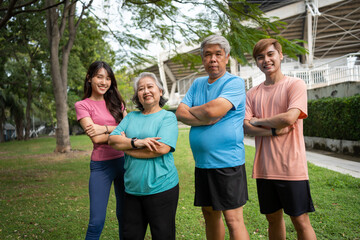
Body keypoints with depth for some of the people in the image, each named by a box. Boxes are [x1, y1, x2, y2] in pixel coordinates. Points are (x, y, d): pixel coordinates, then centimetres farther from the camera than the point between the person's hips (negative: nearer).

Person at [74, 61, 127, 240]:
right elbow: (96, 138, -12)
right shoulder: (82, 105, -1)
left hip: (123, 161, 4)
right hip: (101, 164, -4)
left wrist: (105, 128, -13)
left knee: (124, 214, 13)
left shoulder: (116, 102, 11)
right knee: (97, 221, -2)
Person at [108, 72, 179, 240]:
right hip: (132, 189, 5)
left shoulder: (168, 117, -3)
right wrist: (137, 142, -17)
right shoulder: (131, 117, 12)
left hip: (161, 189, -5)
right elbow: (112, 140, 2)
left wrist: (126, 146, -8)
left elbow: (162, 148, -18)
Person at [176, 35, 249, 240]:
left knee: (233, 219, -2)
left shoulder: (235, 83, -8)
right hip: (202, 162, 7)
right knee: (210, 215, 17)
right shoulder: (198, 84, 13)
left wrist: (192, 110, -2)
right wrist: (207, 119, -14)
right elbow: (180, 113, 3)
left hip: (227, 162, -6)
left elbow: (213, 110, -23)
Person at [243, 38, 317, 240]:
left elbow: (289, 118, -18)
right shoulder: (253, 93, 10)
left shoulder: (296, 85, -4)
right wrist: (274, 131, -16)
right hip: (264, 168, 5)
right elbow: (246, 126, -1)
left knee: (300, 221, 4)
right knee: (273, 218, 16)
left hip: (291, 167, -4)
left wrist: (258, 121, -4)